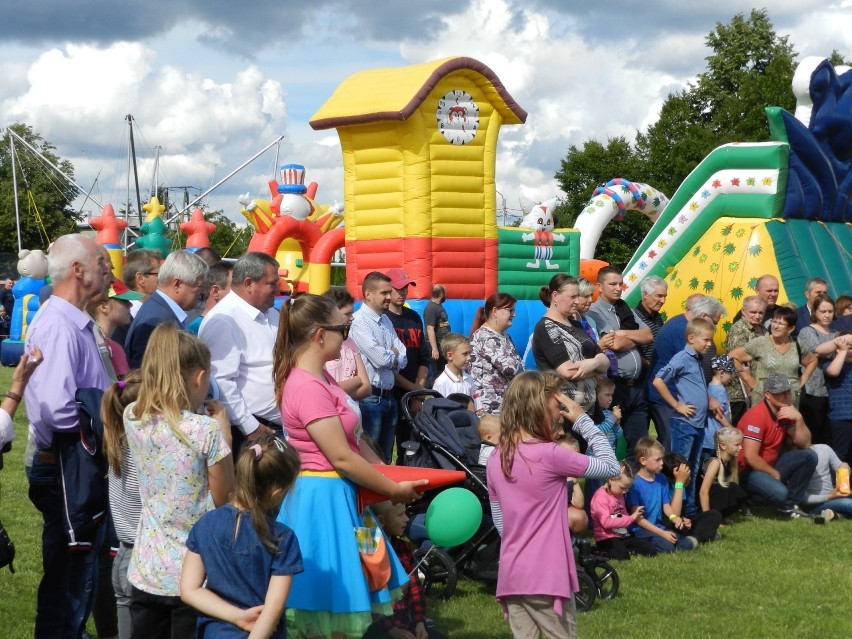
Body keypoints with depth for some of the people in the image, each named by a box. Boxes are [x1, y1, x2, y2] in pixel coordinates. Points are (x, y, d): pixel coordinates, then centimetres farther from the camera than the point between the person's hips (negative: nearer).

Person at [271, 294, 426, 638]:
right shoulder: (309, 388, -22)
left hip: (337, 495, 10)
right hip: (323, 499, -10)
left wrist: (389, 474, 9)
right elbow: (342, 458, -21)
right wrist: (394, 490, -11)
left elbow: (353, 439, 14)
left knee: (335, 608, 15)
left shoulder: (321, 379, 9)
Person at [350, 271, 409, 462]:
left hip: (389, 395, 8)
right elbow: (381, 359, -19)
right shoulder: (359, 321, -12)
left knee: (385, 458, 14)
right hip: (370, 397, -8)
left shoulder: (386, 321, 13)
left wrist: (388, 356, -11)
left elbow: (403, 359, 7)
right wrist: (394, 354, 1)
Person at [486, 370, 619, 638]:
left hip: (511, 575, 6)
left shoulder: (495, 460, 6)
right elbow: (610, 467, -4)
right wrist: (582, 420, 0)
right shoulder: (548, 455, -14)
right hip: (546, 576, -6)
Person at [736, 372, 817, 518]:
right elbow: (750, 457, -24)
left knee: (810, 456, -6)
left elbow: (804, 445, 1)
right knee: (779, 492, -33)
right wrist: (774, 474, -10)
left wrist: (798, 419, -15)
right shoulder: (757, 415, -22)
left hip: (771, 465, 8)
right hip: (748, 470, -8)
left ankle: (790, 505, 1)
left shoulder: (788, 411, 1)